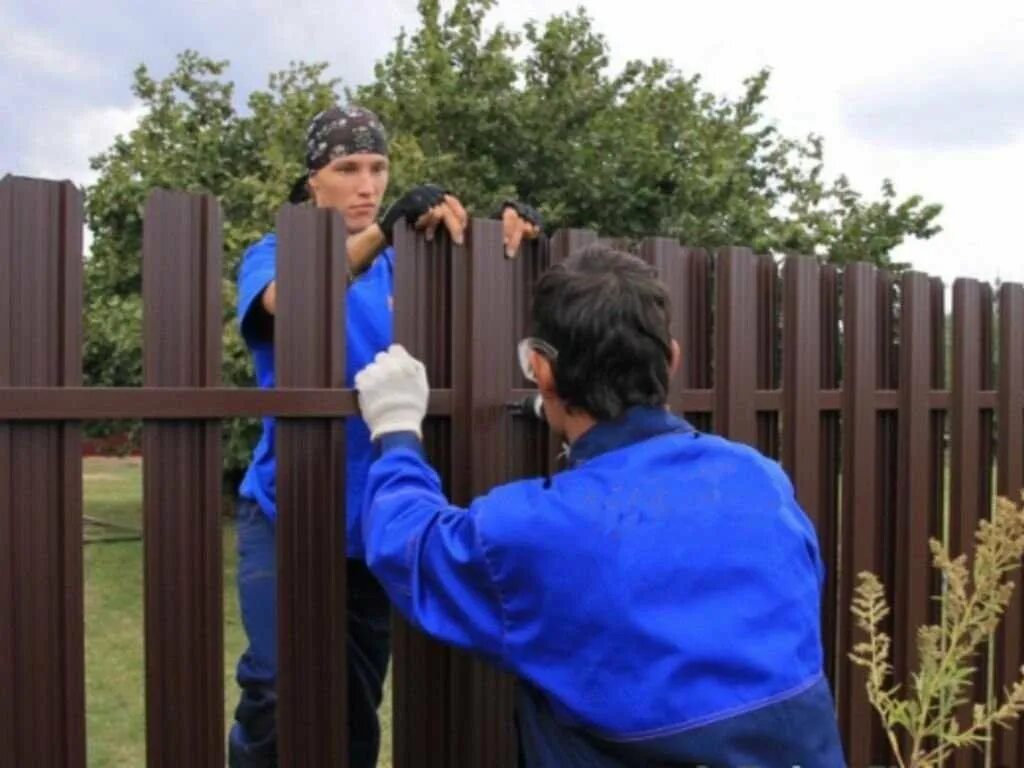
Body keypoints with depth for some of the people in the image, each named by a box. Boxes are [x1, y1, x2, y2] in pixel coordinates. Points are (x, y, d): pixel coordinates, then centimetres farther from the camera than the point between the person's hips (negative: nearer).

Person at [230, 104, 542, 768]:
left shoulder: (402, 265, 8)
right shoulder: (274, 254, -1)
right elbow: (286, 303, -25)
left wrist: (509, 230, -22)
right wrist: (385, 227, -38)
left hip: (376, 516, 3)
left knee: (359, 704, 12)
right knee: (276, 691, -14)